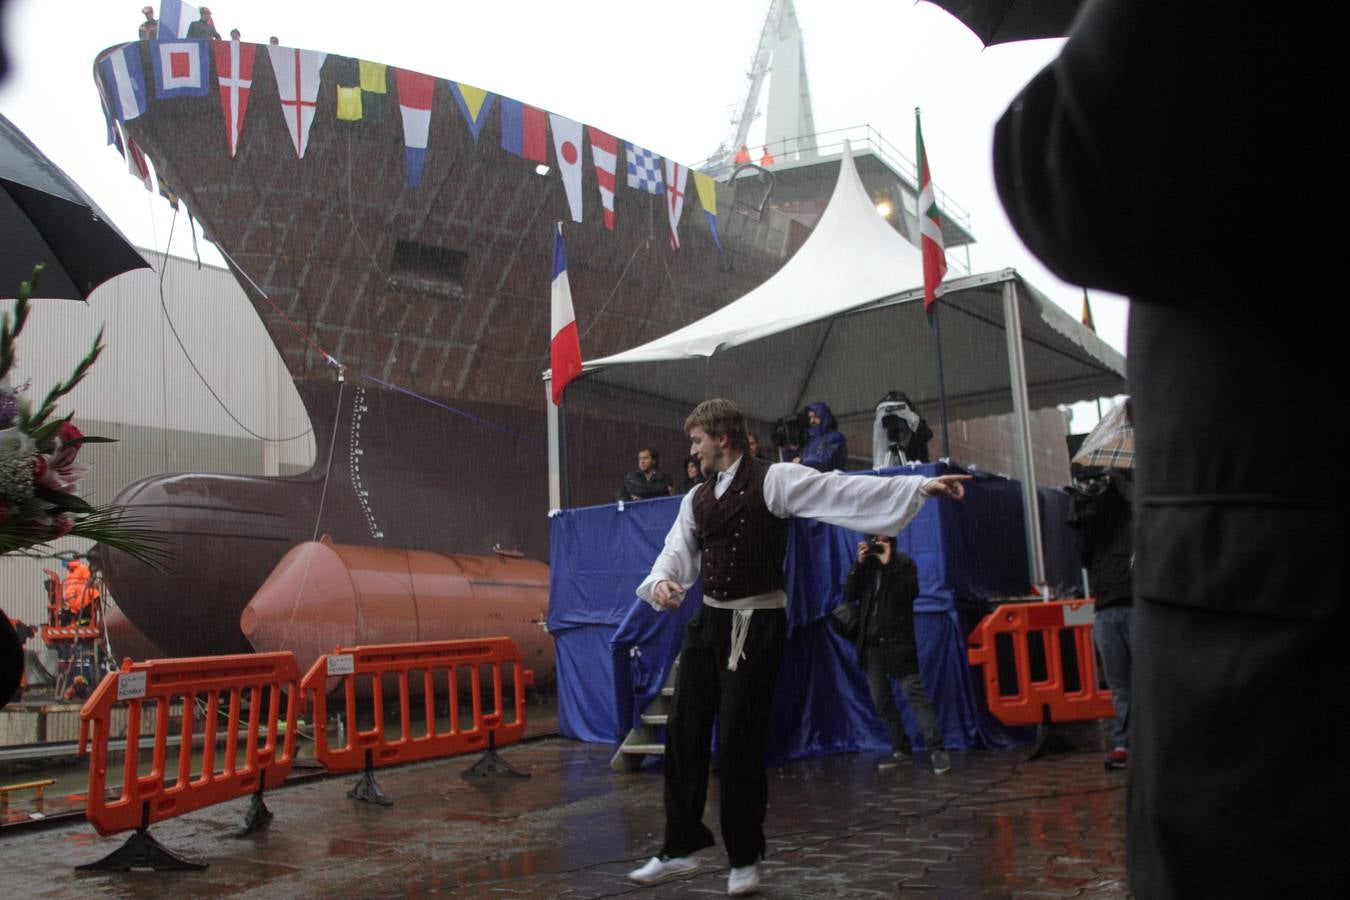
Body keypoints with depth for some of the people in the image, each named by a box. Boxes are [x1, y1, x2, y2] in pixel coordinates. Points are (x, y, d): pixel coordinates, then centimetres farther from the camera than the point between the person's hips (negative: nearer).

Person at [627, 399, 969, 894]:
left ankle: (744, 859, 18)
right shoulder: (697, 498, 12)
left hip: (756, 622, -7)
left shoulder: (771, 479, -9)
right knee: (684, 731, 9)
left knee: (738, 739, -1)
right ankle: (680, 848, 24)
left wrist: (920, 486, -26)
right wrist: (662, 582, -16)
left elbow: (842, 490, -17)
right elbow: (677, 553, 8)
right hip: (708, 619, 7)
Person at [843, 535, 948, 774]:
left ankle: (936, 749, -14)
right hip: (871, 642, 5)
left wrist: (888, 563, -17)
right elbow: (849, 596, 1)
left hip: (897, 640, -5)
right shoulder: (865, 565, 13)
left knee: (914, 692, -13)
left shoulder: (904, 563, 3)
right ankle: (901, 748, 15)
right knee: (881, 699, 6)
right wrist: (860, 563, -8)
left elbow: (911, 592, -15)